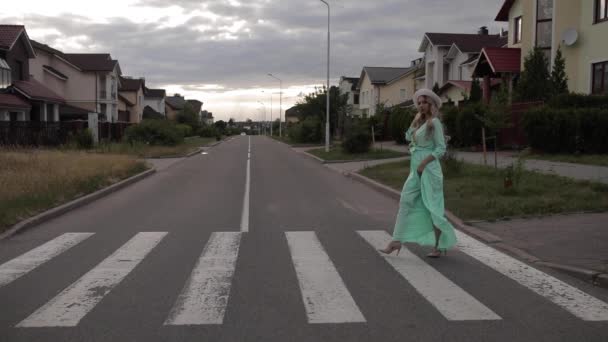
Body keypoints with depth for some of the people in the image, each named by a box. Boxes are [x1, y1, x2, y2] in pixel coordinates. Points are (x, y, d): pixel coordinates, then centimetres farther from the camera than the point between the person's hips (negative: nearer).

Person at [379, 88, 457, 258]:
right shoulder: (419, 121, 16)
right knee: (406, 201, 1)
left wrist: (424, 163, -18)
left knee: (432, 206, -2)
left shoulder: (434, 122, -8)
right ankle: (397, 241, 1)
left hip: (429, 168, -8)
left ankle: (440, 246, 9)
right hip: (415, 169, 8)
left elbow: (441, 148, -11)